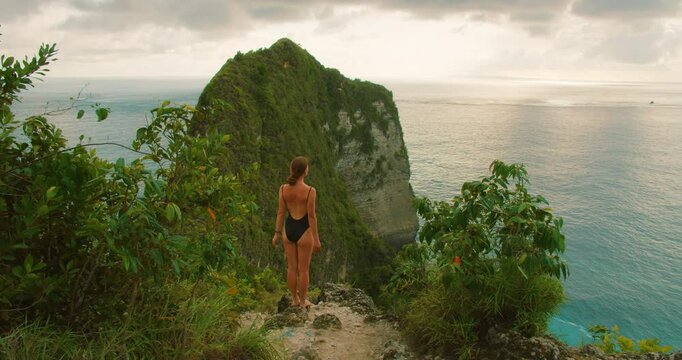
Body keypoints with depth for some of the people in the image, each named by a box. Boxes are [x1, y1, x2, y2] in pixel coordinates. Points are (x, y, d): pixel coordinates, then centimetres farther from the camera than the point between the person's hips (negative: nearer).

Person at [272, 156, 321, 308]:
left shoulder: (283, 188, -7)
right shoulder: (310, 191, -19)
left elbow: (280, 213, -1)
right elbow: (311, 216, -15)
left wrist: (277, 233, 9)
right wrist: (316, 239, -7)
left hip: (289, 229, 4)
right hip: (304, 231, -4)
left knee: (291, 267, 18)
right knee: (304, 269, 12)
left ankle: (294, 299, 32)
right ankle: (303, 301, 25)